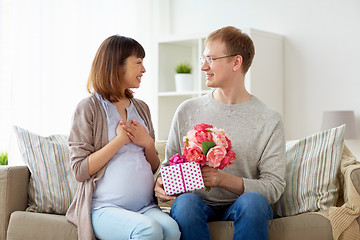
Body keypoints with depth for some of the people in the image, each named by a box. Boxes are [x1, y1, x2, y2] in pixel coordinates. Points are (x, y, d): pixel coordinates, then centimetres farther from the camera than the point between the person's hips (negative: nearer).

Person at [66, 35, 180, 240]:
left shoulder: (141, 108, 18)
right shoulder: (89, 108, -1)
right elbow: (80, 170, -7)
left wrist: (148, 143, 0)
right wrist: (120, 140, -10)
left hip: (145, 205, 5)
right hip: (104, 207, -4)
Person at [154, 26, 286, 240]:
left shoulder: (269, 120, -1)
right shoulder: (187, 111, 7)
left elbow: (274, 187, -6)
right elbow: (169, 164, 15)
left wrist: (223, 179, -20)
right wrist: (162, 182, -9)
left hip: (240, 206, -1)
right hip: (198, 204, 1)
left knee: (253, 201, -35)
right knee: (186, 201, -34)